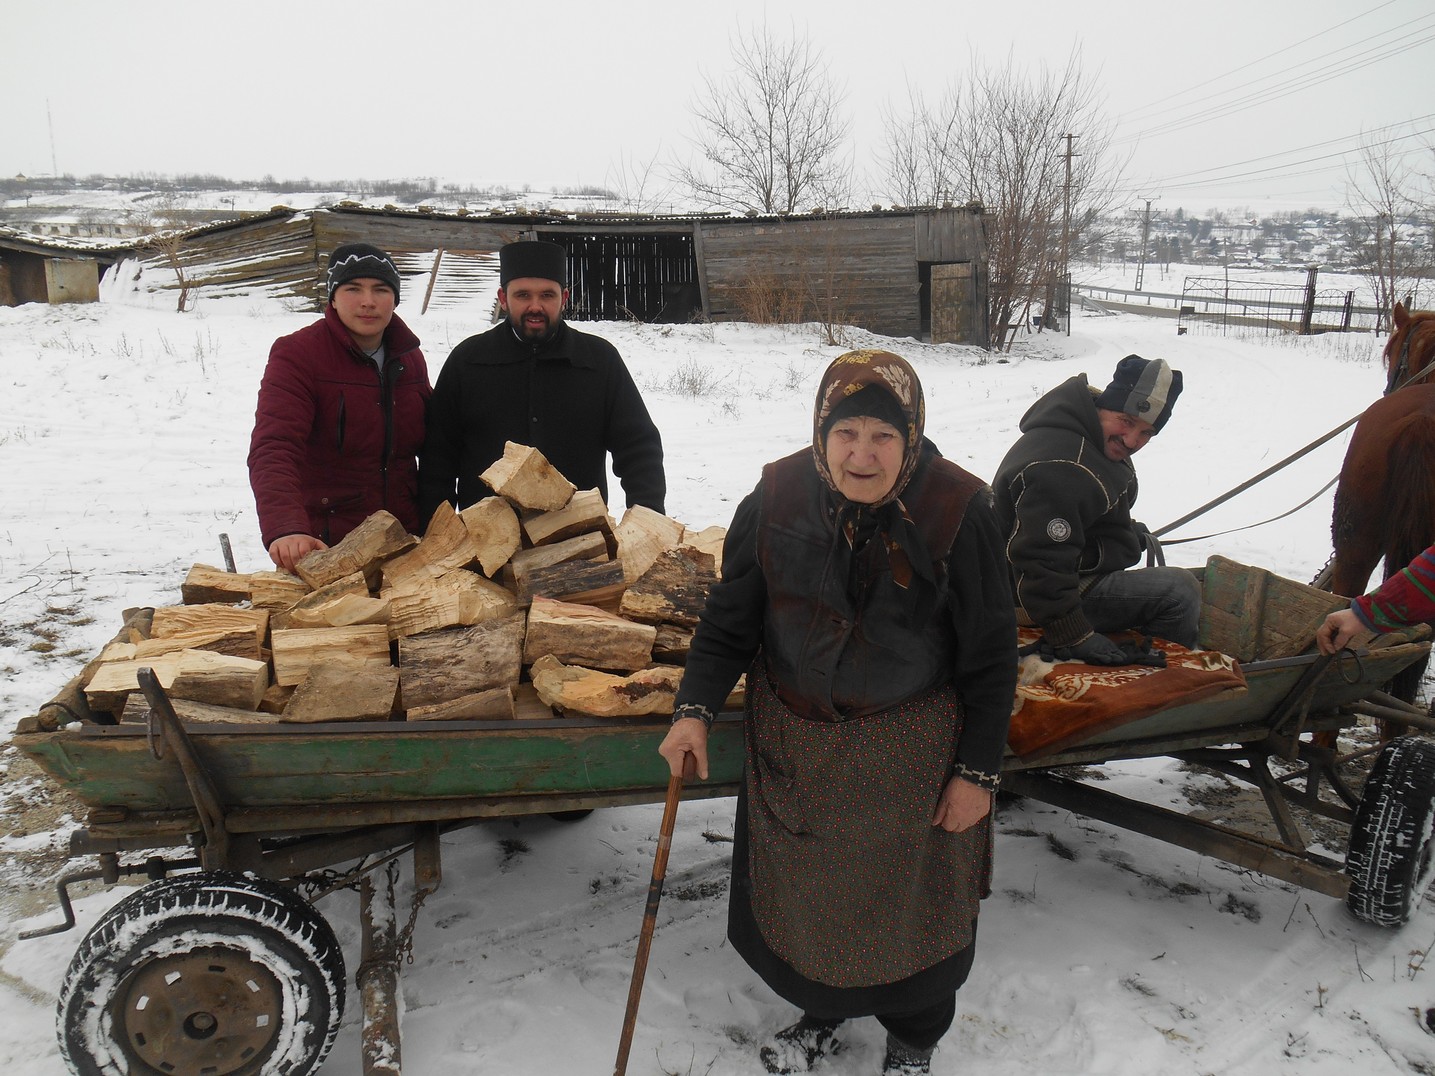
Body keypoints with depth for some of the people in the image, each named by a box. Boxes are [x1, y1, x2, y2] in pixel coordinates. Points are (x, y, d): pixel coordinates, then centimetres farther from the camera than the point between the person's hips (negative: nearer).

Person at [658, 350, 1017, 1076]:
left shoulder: (956, 510, -18)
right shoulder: (778, 498, -12)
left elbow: (990, 657, -11)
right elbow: (731, 616, -3)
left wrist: (978, 770, -9)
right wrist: (695, 708, -15)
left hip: (910, 748, -2)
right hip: (794, 739, 3)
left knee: (908, 894, 17)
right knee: (798, 885, 19)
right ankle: (821, 1012, 51)